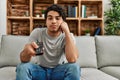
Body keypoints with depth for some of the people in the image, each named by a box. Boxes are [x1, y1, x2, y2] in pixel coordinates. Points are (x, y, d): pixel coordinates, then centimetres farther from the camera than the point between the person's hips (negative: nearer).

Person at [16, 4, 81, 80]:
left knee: (74, 67, -31)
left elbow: (72, 59, -31)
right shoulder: (37, 33, -8)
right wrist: (27, 50, -42)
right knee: (22, 67, -27)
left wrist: (67, 31, -27)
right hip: (41, 70, 1)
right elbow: (24, 60, -17)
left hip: (59, 71, 0)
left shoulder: (67, 36, -10)